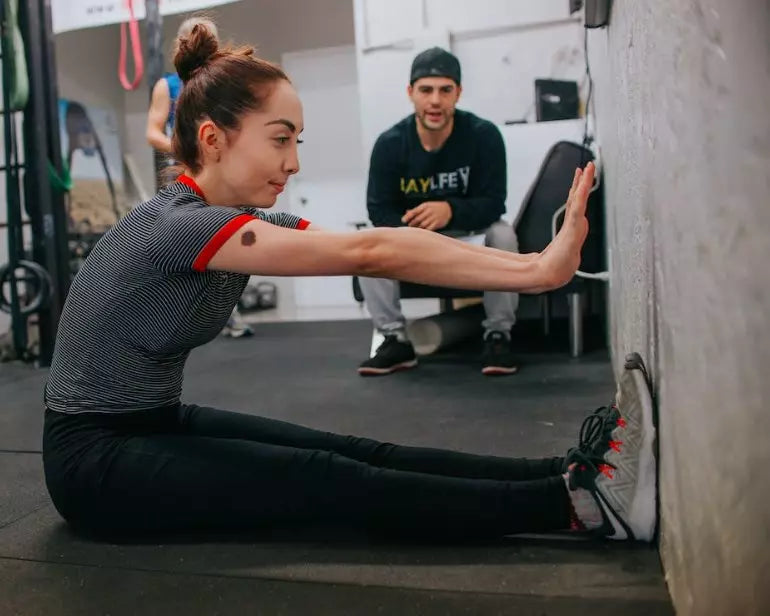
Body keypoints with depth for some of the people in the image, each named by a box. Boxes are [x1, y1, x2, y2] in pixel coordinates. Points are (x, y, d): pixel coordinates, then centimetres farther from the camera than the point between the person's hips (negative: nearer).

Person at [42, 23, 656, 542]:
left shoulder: (249, 221, 0)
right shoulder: (177, 225, -27)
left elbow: (364, 248, -11)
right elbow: (364, 253, -34)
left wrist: (536, 260, -18)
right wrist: (538, 270, -34)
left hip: (158, 425, 7)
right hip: (97, 456, -7)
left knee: (349, 452, -11)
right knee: (324, 481, -22)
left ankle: (563, 473, -18)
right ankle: (574, 500, -28)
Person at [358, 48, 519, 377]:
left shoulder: (484, 135, -21)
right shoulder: (389, 143, -17)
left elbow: (493, 203, -24)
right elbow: (378, 208, -16)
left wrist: (451, 210, -45)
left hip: (472, 234, -1)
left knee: (503, 234, -32)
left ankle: (498, 336, -16)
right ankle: (396, 340, -12)